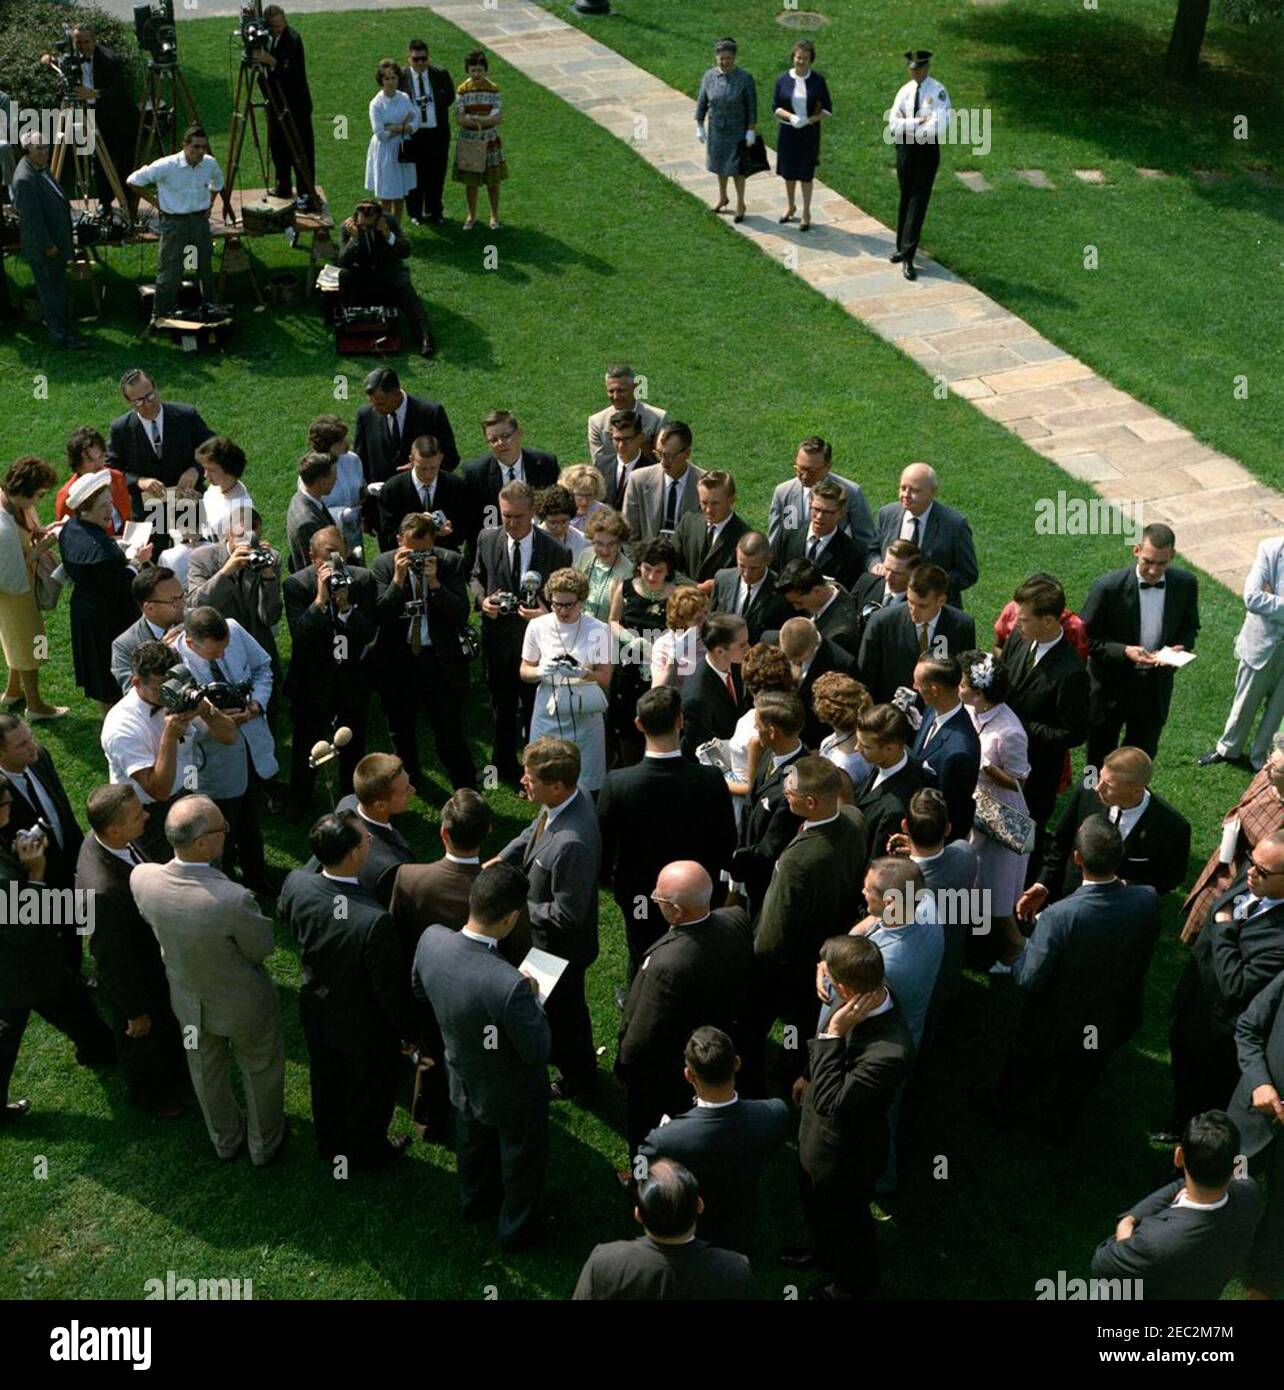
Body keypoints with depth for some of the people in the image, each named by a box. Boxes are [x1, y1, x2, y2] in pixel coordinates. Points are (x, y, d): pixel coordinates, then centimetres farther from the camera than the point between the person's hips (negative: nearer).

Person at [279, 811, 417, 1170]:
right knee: (369, 1090, 25)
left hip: (316, 1012, 5)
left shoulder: (296, 883, -25)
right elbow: (392, 986, -27)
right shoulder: (374, 920, -42)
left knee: (326, 1080, 30)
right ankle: (366, 1152, 51)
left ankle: (330, 1145, 56)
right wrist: (409, 1031, -9)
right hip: (363, 1026, -5)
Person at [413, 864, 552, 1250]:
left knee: (473, 1143, 35)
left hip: (463, 1080, 6)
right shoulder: (510, 986, -45)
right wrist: (532, 999, -15)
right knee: (521, 1160, 26)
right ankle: (517, 1228, 51)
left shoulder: (431, 939, -27)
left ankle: (477, 1203, 62)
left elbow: (420, 989, -3)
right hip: (510, 1095, -6)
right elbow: (538, 1053, -28)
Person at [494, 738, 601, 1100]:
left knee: (562, 1010, 19)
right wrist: (500, 861, -7)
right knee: (558, 1006, 32)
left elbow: (566, 914, -33)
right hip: (545, 937, 8)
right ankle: (573, 1062, 58)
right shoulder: (564, 800, -16)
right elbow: (533, 833, 6)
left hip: (560, 947, -8)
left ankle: (577, 1077, 47)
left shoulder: (573, 843, -43)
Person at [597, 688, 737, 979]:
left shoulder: (617, 783, -28)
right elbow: (726, 845, -11)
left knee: (642, 964, 23)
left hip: (639, 899, -1)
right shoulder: (711, 780, -26)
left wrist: (607, 878, 8)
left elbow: (603, 845, -14)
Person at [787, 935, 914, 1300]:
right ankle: (825, 1253, 62)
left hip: (844, 1152, -7)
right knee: (816, 1207, 33)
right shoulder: (870, 998, -19)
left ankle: (855, 1278, 53)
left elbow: (829, 1101, -37)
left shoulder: (890, 1052, -45)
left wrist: (832, 1034, -42)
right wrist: (809, 1077, 19)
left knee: (845, 1218, 24)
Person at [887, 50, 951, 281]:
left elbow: (939, 127, -21)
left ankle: (908, 257, -6)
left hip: (928, 151, -5)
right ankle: (903, 249, 24)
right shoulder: (905, 91, 5)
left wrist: (907, 128, -11)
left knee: (918, 203, -6)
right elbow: (893, 124, -4)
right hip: (905, 149, 5)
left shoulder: (938, 92, -10)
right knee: (905, 200, 14)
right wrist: (919, 123, -16)